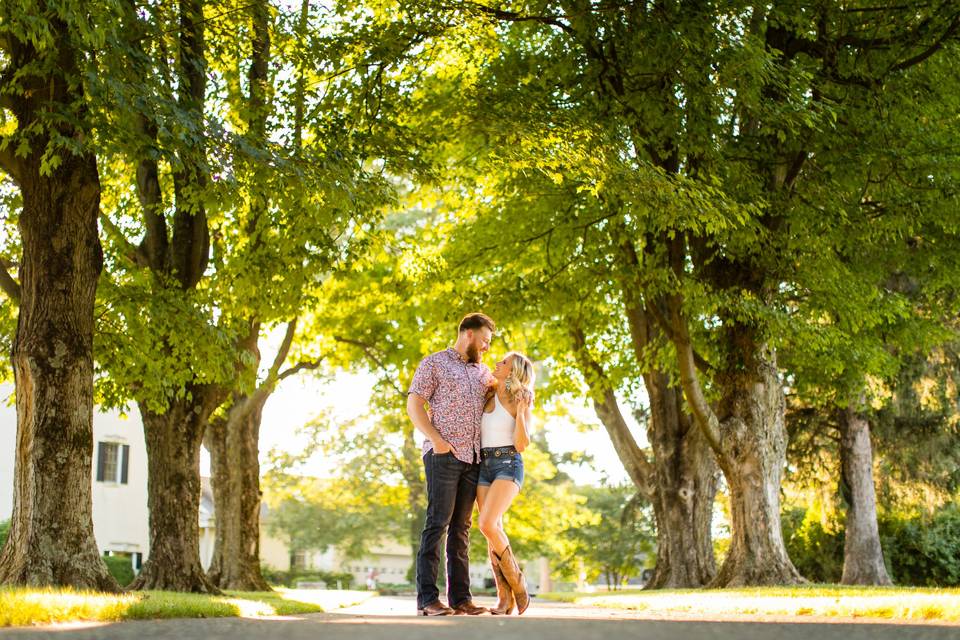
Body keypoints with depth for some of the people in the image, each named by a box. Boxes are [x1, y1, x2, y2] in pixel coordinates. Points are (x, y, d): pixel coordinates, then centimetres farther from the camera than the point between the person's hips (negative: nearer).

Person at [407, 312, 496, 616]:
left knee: (461, 527, 5)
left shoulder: (483, 371, 21)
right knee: (437, 523, -11)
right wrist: (436, 439, -15)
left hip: (473, 457, 6)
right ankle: (427, 598, -12)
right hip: (443, 454, -6)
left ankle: (460, 597, 4)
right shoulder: (434, 363, 4)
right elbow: (413, 404, -3)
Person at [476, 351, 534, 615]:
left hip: (509, 467, -6)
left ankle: (517, 581, -6)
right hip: (484, 467, 6)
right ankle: (505, 597, -2)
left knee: (487, 525, -24)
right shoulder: (487, 397, 14)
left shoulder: (521, 404, -4)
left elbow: (521, 445, -11)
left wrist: (521, 409, -21)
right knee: (493, 533, -5)